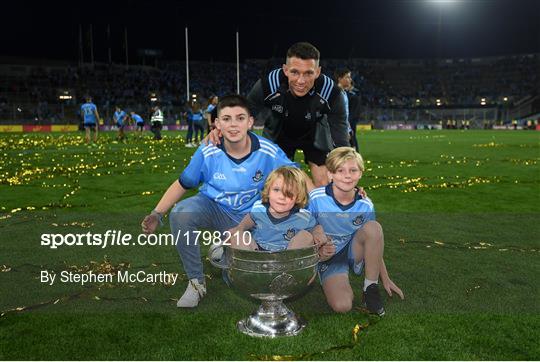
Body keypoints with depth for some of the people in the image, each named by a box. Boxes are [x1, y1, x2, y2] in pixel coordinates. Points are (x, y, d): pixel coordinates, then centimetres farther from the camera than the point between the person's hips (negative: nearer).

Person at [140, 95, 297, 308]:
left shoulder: (270, 153, -17)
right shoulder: (207, 152, -16)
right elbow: (181, 185, -5)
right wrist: (157, 214, -16)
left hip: (249, 217, 0)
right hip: (214, 209, 1)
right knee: (180, 213, -32)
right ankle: (196, 282, -12)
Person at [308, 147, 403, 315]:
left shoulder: (365, 205, -9)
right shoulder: (315, 198, -17)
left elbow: (375, 243, 2)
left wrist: (385, 279, 3)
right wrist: (318, 251, -26)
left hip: (354, 252, 3)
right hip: (329, 258, -3)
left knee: (373, 227, -28)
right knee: (342, 305, -28)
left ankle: (371, 287, -13)